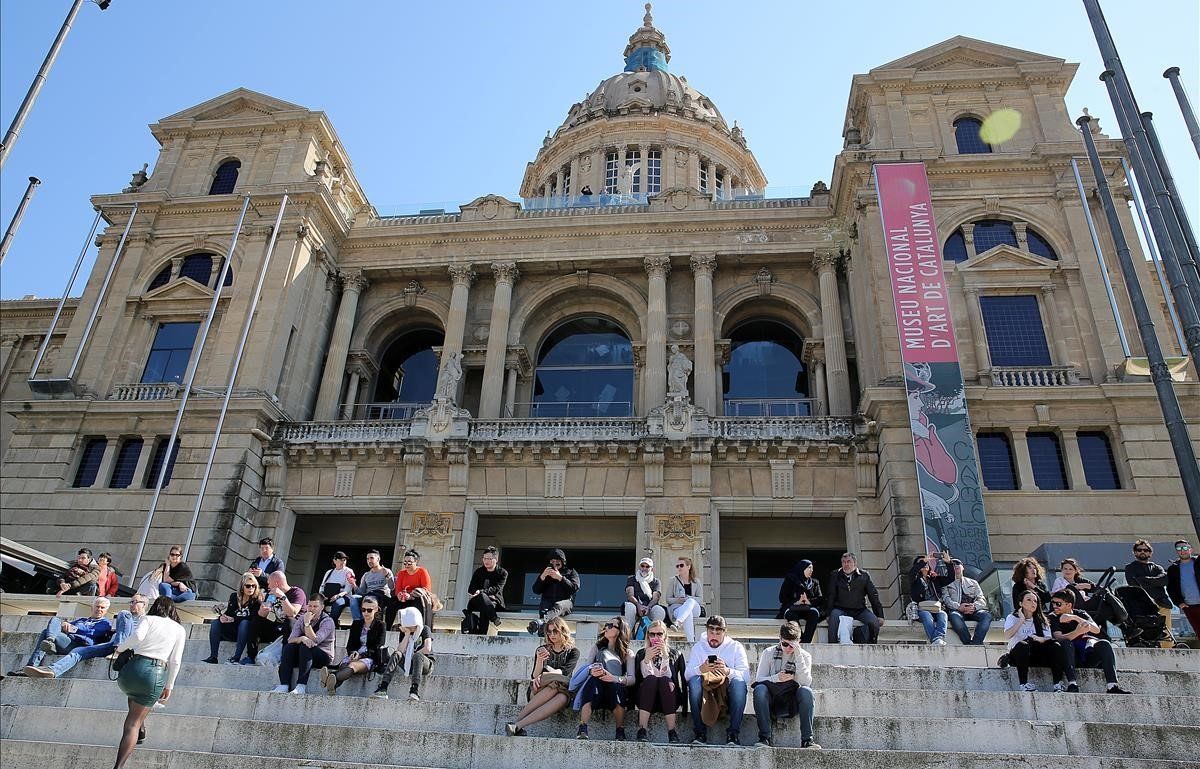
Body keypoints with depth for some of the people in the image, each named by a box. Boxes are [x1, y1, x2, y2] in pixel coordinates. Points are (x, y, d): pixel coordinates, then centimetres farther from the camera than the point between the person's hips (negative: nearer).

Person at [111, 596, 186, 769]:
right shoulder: (179, 629, 15)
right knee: (134, 722, 7)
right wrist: (169, 686, 15)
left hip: (134, 667, 0)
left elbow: (137, 635, -12)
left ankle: (141, 731, 42)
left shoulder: (148, 619, 11)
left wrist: (121, 648, 6)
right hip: (157, 674, 0)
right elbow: (175, 661, 8)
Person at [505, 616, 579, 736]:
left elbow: (565, 672, -6)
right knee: (555, 684, -36)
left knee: (562, 698, -38)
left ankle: (517, 725, -44)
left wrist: (543, 675, -19)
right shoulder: (542, 650, 15)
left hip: (562, 691, 0)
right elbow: (534, 676, 2)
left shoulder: (573, 652, 11)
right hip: (537, 692, 0)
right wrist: (539, 661, -17)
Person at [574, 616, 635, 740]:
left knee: (616, 685, -36)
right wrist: (591, 671, -19)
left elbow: (632, 679, -1)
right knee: (593, 679, -33)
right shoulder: (597, 648, 23)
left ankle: (620, 732, -24)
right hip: (595, 687, 1)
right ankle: (582, 729, -42)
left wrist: (615, 678, -23)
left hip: (616, 688, -1)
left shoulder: (628, 653, 15)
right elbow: (584, 667, 7)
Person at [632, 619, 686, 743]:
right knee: (651, 679, -31)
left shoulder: (675, 654, 13)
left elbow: (669, 677, -4)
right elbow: (638, 678, -1)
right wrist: (647, 659, -14)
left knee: (664, 681, -32)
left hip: (667, 697, 0)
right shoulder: (641, 653, 14)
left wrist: (665, 656, -13)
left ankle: (672, 731, -37)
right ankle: (642, 730, -39)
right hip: (646, 695, 0)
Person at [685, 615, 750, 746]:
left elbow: (746, 675, -7)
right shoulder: (698, 647, 11)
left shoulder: (735, 646, 7)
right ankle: (700, 732, -25)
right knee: (694, 680, -30)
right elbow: (687, 674, -3)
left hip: (728, 690, -1)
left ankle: (733, 734, -28)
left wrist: (727, 671, -26)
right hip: (705, 688, 1)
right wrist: (701, 669, -25)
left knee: (739, 682, -32)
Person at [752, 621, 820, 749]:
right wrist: (776, 678, -25)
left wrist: (798, 656, -19)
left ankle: (807, 739, -26)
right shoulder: (768, 653, 3)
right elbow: (758, 680, -5)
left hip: (792, 704, 0)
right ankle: (765, 737, -28)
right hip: (771, 702, 0)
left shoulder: (805, 656, 4)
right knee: (759, 689, -31)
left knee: (806, 691, -29)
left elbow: (806, 682, -12)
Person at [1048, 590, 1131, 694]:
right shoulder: (1053, 617, 1)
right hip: (1070, 657, -3)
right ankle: (1072, 684, -42)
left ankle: (1112, 686, -32)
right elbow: (1059, 638, -19)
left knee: (1104, 644, -21)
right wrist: (1078, 632, -36)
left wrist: (1075, 618, -22)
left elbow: (1097, 630, -11)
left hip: (1086, 658, 3)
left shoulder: (1080, 614, 9)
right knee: (1066, 643, -32)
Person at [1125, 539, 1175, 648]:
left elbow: (1165, 579, 6)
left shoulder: (1157, 568, 29)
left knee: (1167, 639, -5)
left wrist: (1146, 580, -5)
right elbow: (1133, 585, 3)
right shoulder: (1130, 567, 21)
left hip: (1162, 605, 3)